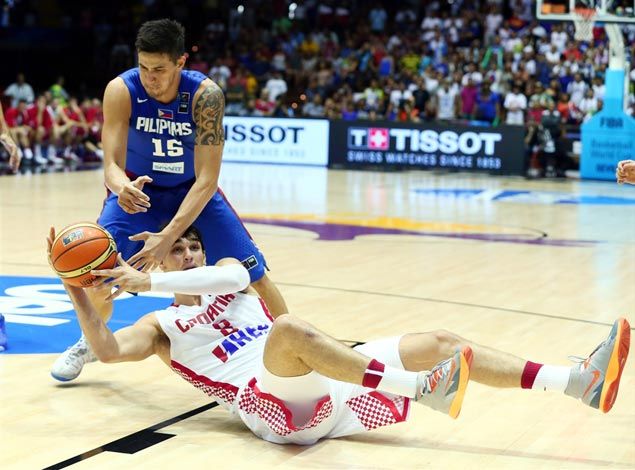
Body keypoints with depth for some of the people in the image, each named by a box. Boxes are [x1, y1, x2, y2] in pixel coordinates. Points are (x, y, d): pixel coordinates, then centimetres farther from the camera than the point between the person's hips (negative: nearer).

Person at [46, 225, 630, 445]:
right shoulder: (163, 325, 19)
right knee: (287, 326, -39)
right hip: (279, 407, -5)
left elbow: (233, 273, 1)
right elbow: (109, 349, -1)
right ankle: (421, 387, -50)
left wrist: (148, 281, -3)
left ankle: (580, 381, -19)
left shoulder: (226, 274, 28)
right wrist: (79, 292, -7)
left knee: (441, 342, -8)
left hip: (329, 390, 5)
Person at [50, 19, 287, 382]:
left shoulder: (205, 95, -30)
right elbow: (112, 163, -27)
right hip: (138, 189, 0)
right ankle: (91, 342, 19)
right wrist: (123, 187, -53)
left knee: (253, 273, -5)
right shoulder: (122, 90, -27)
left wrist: (169, 236, -43)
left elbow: (207, 179, -31)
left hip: (194, 191, 0)